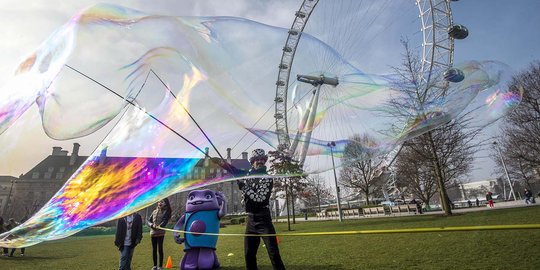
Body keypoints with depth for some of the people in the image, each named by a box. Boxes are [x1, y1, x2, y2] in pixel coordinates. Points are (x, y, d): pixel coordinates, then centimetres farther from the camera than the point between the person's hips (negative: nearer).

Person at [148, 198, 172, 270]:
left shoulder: (166, 211, 0)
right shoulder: (154, 211, 14)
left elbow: (165, 221, -13)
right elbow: (149, 220, 8)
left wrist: (160, 226, -30)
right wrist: (152, 225, -13)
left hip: (160, 233, -4)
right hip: (153, 232, 5)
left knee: (160, 249, -2)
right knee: (154, 249, 10)